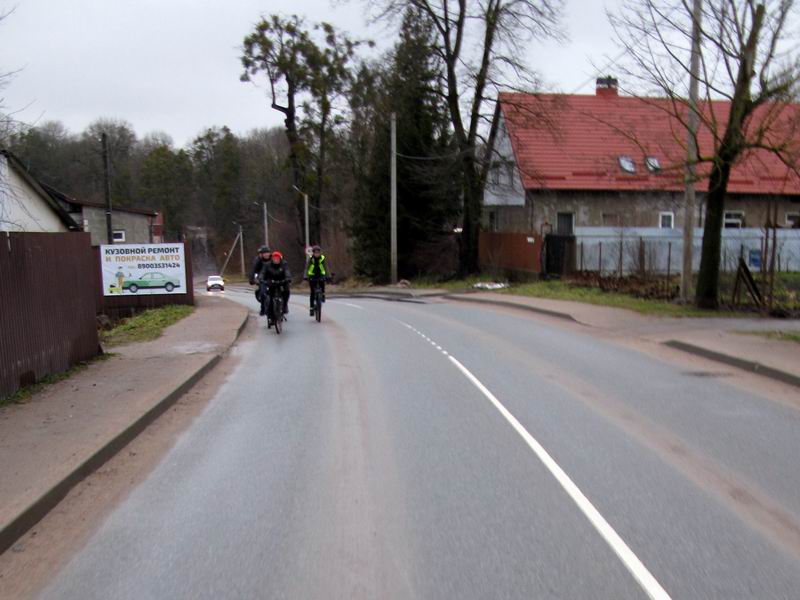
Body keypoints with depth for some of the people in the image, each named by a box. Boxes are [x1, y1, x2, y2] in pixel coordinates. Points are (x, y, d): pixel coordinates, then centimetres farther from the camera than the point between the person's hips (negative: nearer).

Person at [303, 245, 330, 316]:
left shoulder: (322, 258, -8)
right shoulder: (310, 258, -11)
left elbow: (326, 267, -15)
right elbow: (306, 268, -17)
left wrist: (328, 276, -29)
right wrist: (305, 276, -32)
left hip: (320, 275, 1)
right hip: (312, 276, -1)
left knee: (322, 282, -32)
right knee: (312, 293, -6)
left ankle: (322, 294, -6)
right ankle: (311, 308, 0)